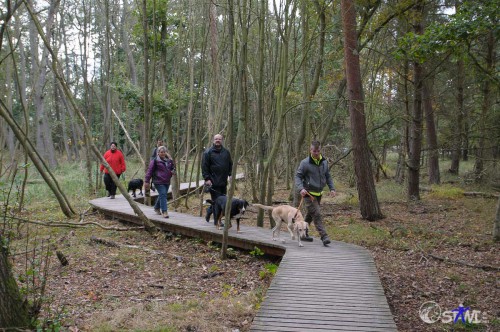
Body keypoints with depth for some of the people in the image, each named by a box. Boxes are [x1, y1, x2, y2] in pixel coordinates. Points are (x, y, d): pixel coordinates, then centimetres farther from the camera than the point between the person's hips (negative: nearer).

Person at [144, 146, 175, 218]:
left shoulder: (169, 160, 11)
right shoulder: (155, 161, -7)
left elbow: (173, 168, 26)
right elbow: (149, 171, -7)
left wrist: (173, 171, 1)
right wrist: (146, 181, -9)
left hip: (167, 182, 6)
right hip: (159, 181, -6)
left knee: (162, 196, 16)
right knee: (163, 195, -14)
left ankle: (157, 208, 38)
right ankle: (164, 211, -14)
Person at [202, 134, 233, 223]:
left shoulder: (226, 152, 12)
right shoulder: (208, 152, -2)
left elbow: (230, 164, 21)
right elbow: (204, 167, -5)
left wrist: (230, 175, 9)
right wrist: (207, 178, -12)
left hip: (223, 182, 6)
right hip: (213, 182, -5)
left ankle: (209, 210, 31)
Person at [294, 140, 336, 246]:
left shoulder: (324, 162, 6)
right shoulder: (305, 163, -11)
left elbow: (328, 176, 16)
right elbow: (298, 176, -10)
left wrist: (332, 188, 4)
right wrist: (300, 188, -25)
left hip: (318, 193, 6)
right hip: (309, 193, -6)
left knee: (310, 215, 16)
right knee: (317, 214, -13)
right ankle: (324, 236, -13)